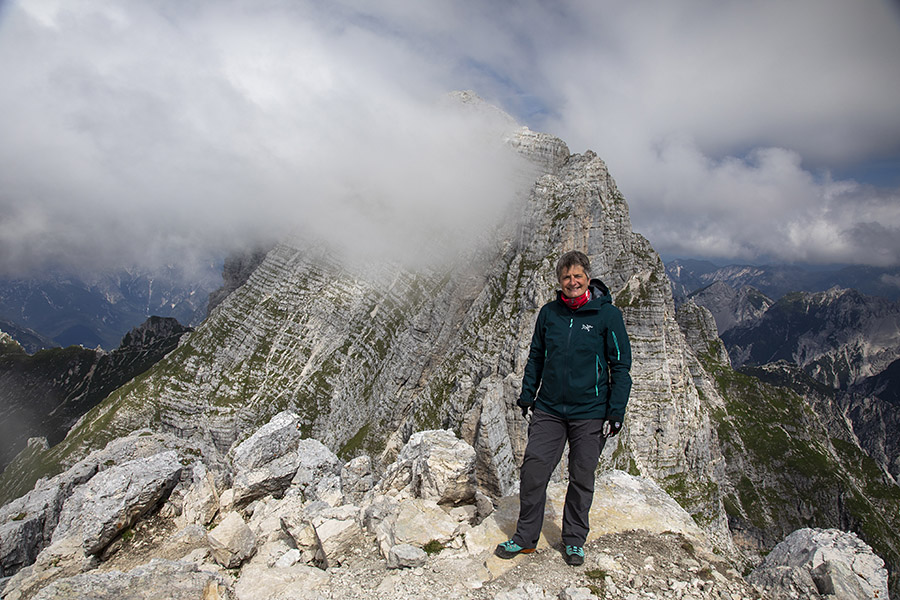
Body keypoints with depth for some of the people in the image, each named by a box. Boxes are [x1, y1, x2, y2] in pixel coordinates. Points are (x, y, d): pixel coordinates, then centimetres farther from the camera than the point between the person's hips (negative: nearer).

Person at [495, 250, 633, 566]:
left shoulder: (608, 315, -6)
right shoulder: (549, 313, 4)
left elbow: (621, 365, -3)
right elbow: (536, 358, 14)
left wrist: (615, 412, -7)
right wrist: (527, 396, 10)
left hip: (589, 413, -2)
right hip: (549, 410, 3)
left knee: (582, 478, 10)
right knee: (533, 471, 1)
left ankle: (574, 539, 29)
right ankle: (526, 536, 20)